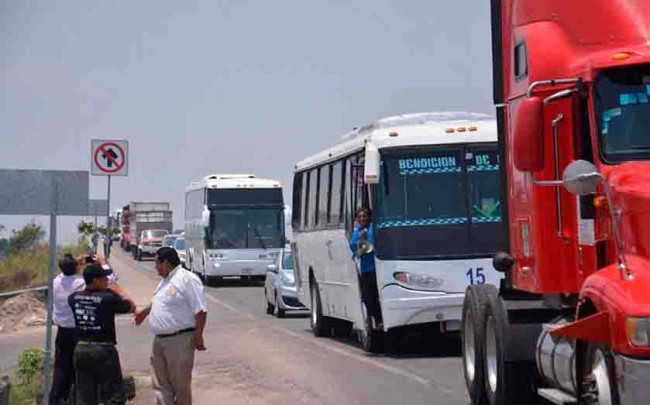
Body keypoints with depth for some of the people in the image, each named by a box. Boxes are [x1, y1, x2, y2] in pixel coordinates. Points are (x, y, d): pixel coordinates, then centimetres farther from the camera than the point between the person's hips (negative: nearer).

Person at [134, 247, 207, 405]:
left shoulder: (187, 279, -16)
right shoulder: (166, 280, 14)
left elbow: (200, 311, -19)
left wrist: (198, 336, -20)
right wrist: (144, 312, 42)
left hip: (179, 340, -9)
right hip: (159, 339, 9)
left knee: (180, 383, 1)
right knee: (161, 383, 10)